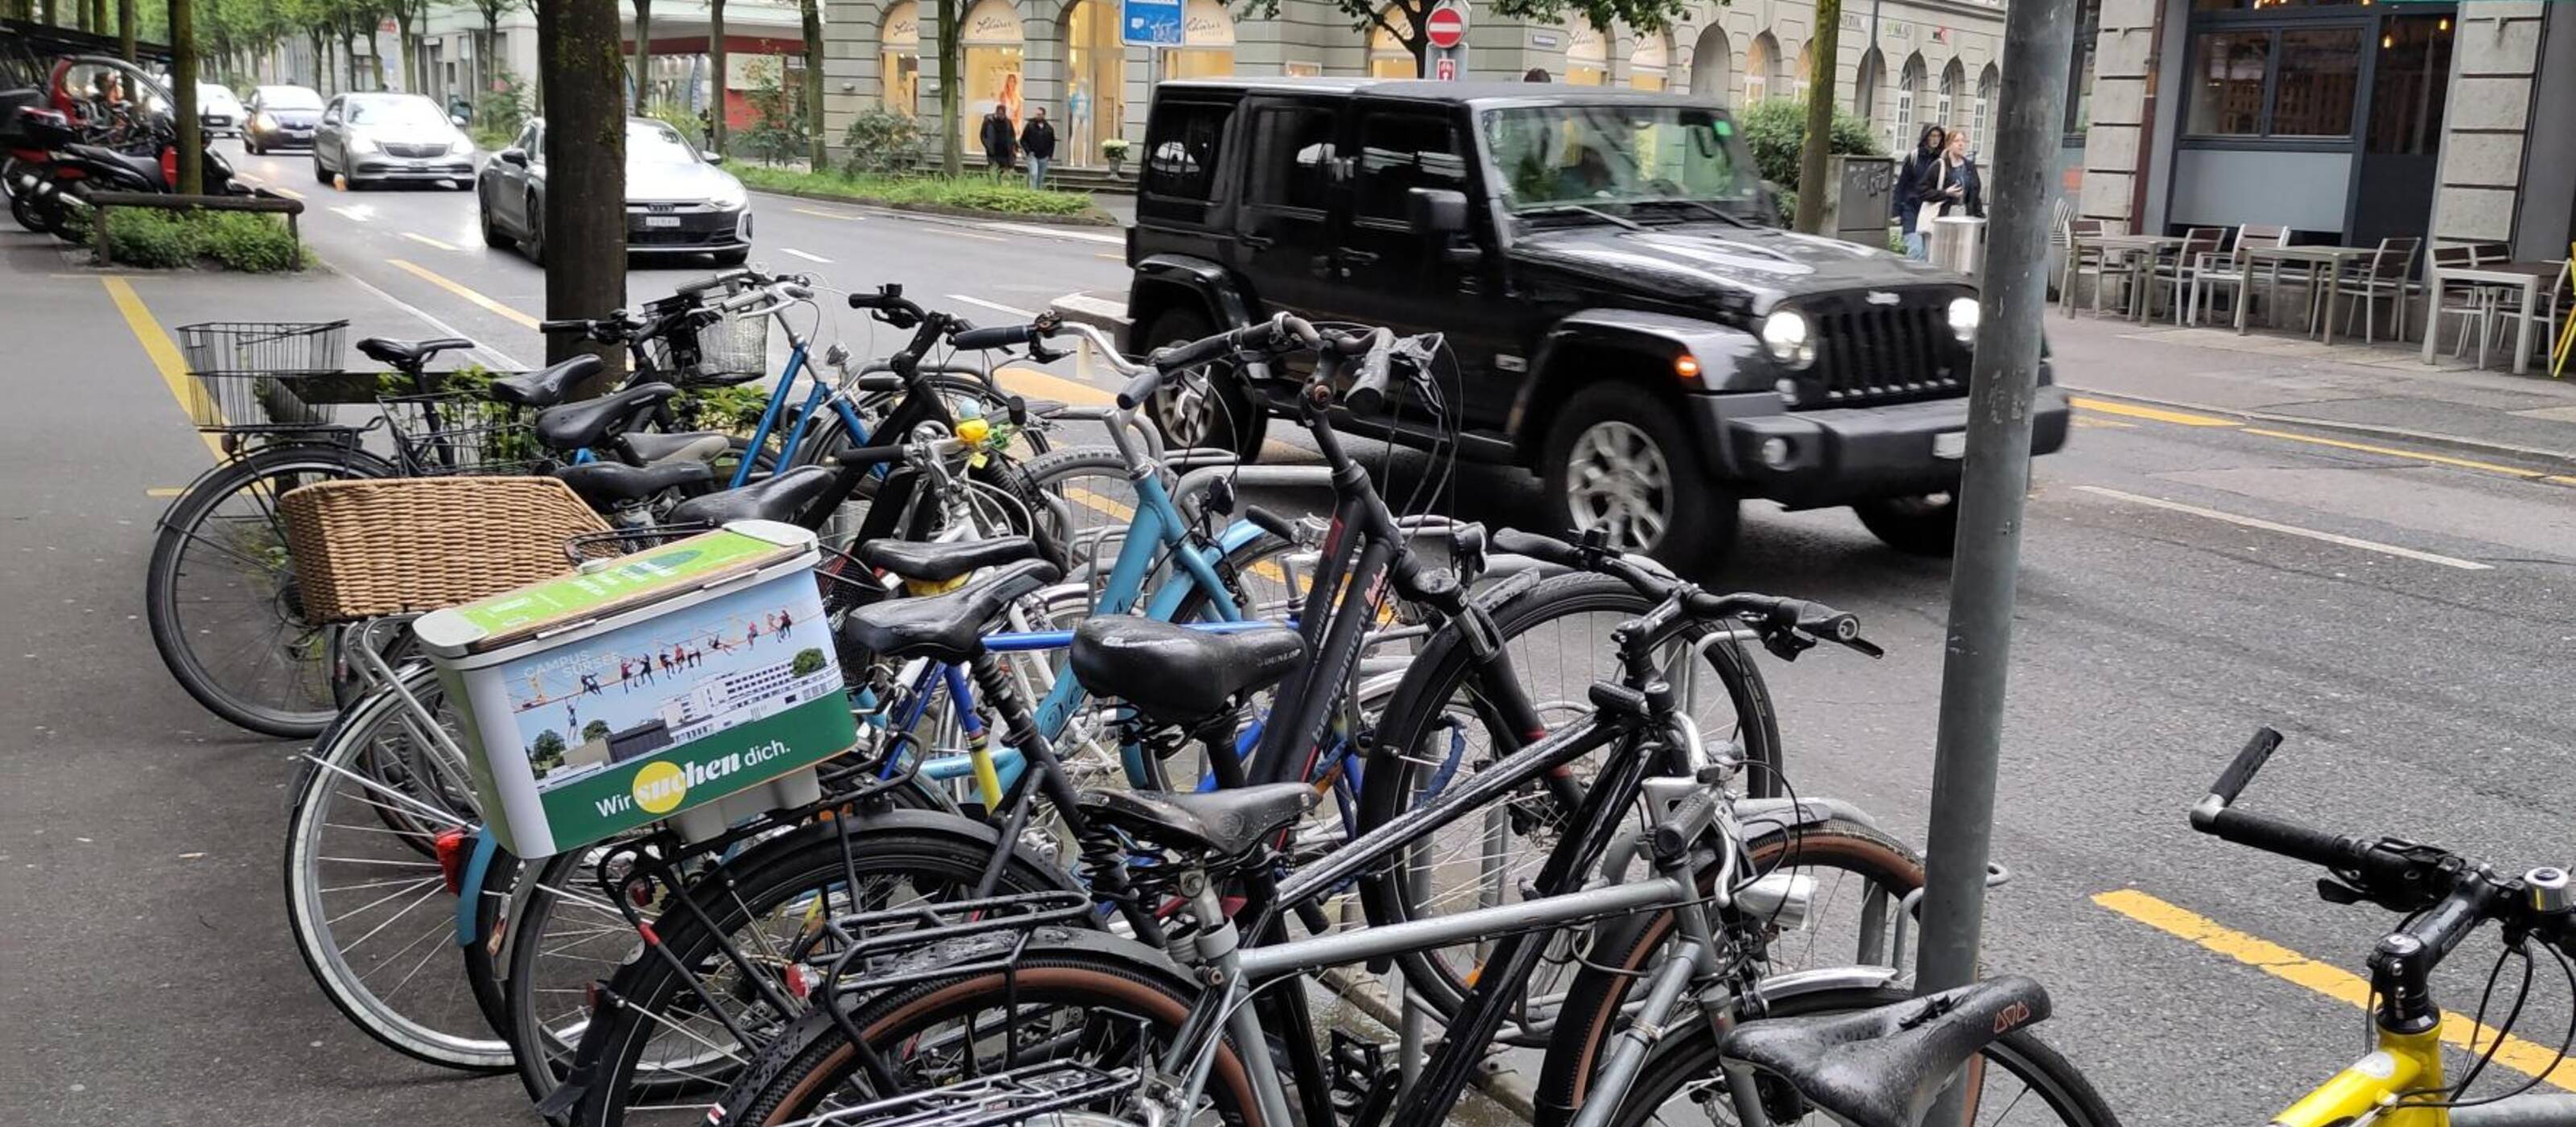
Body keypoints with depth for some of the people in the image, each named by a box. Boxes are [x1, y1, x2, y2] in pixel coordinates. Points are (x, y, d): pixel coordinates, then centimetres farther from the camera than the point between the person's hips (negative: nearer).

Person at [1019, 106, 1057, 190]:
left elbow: (1052, 142, 15)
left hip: (1044, 157, 3)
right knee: (1034, 174, -16)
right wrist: (1028, 151, -9)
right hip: (1032, 156, -3)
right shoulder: (1030, 126, -2)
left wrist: (1050, 154, 6)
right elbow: (1023, 140, 1)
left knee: (1041, 178, 9)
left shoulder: (1049, 128, 5)